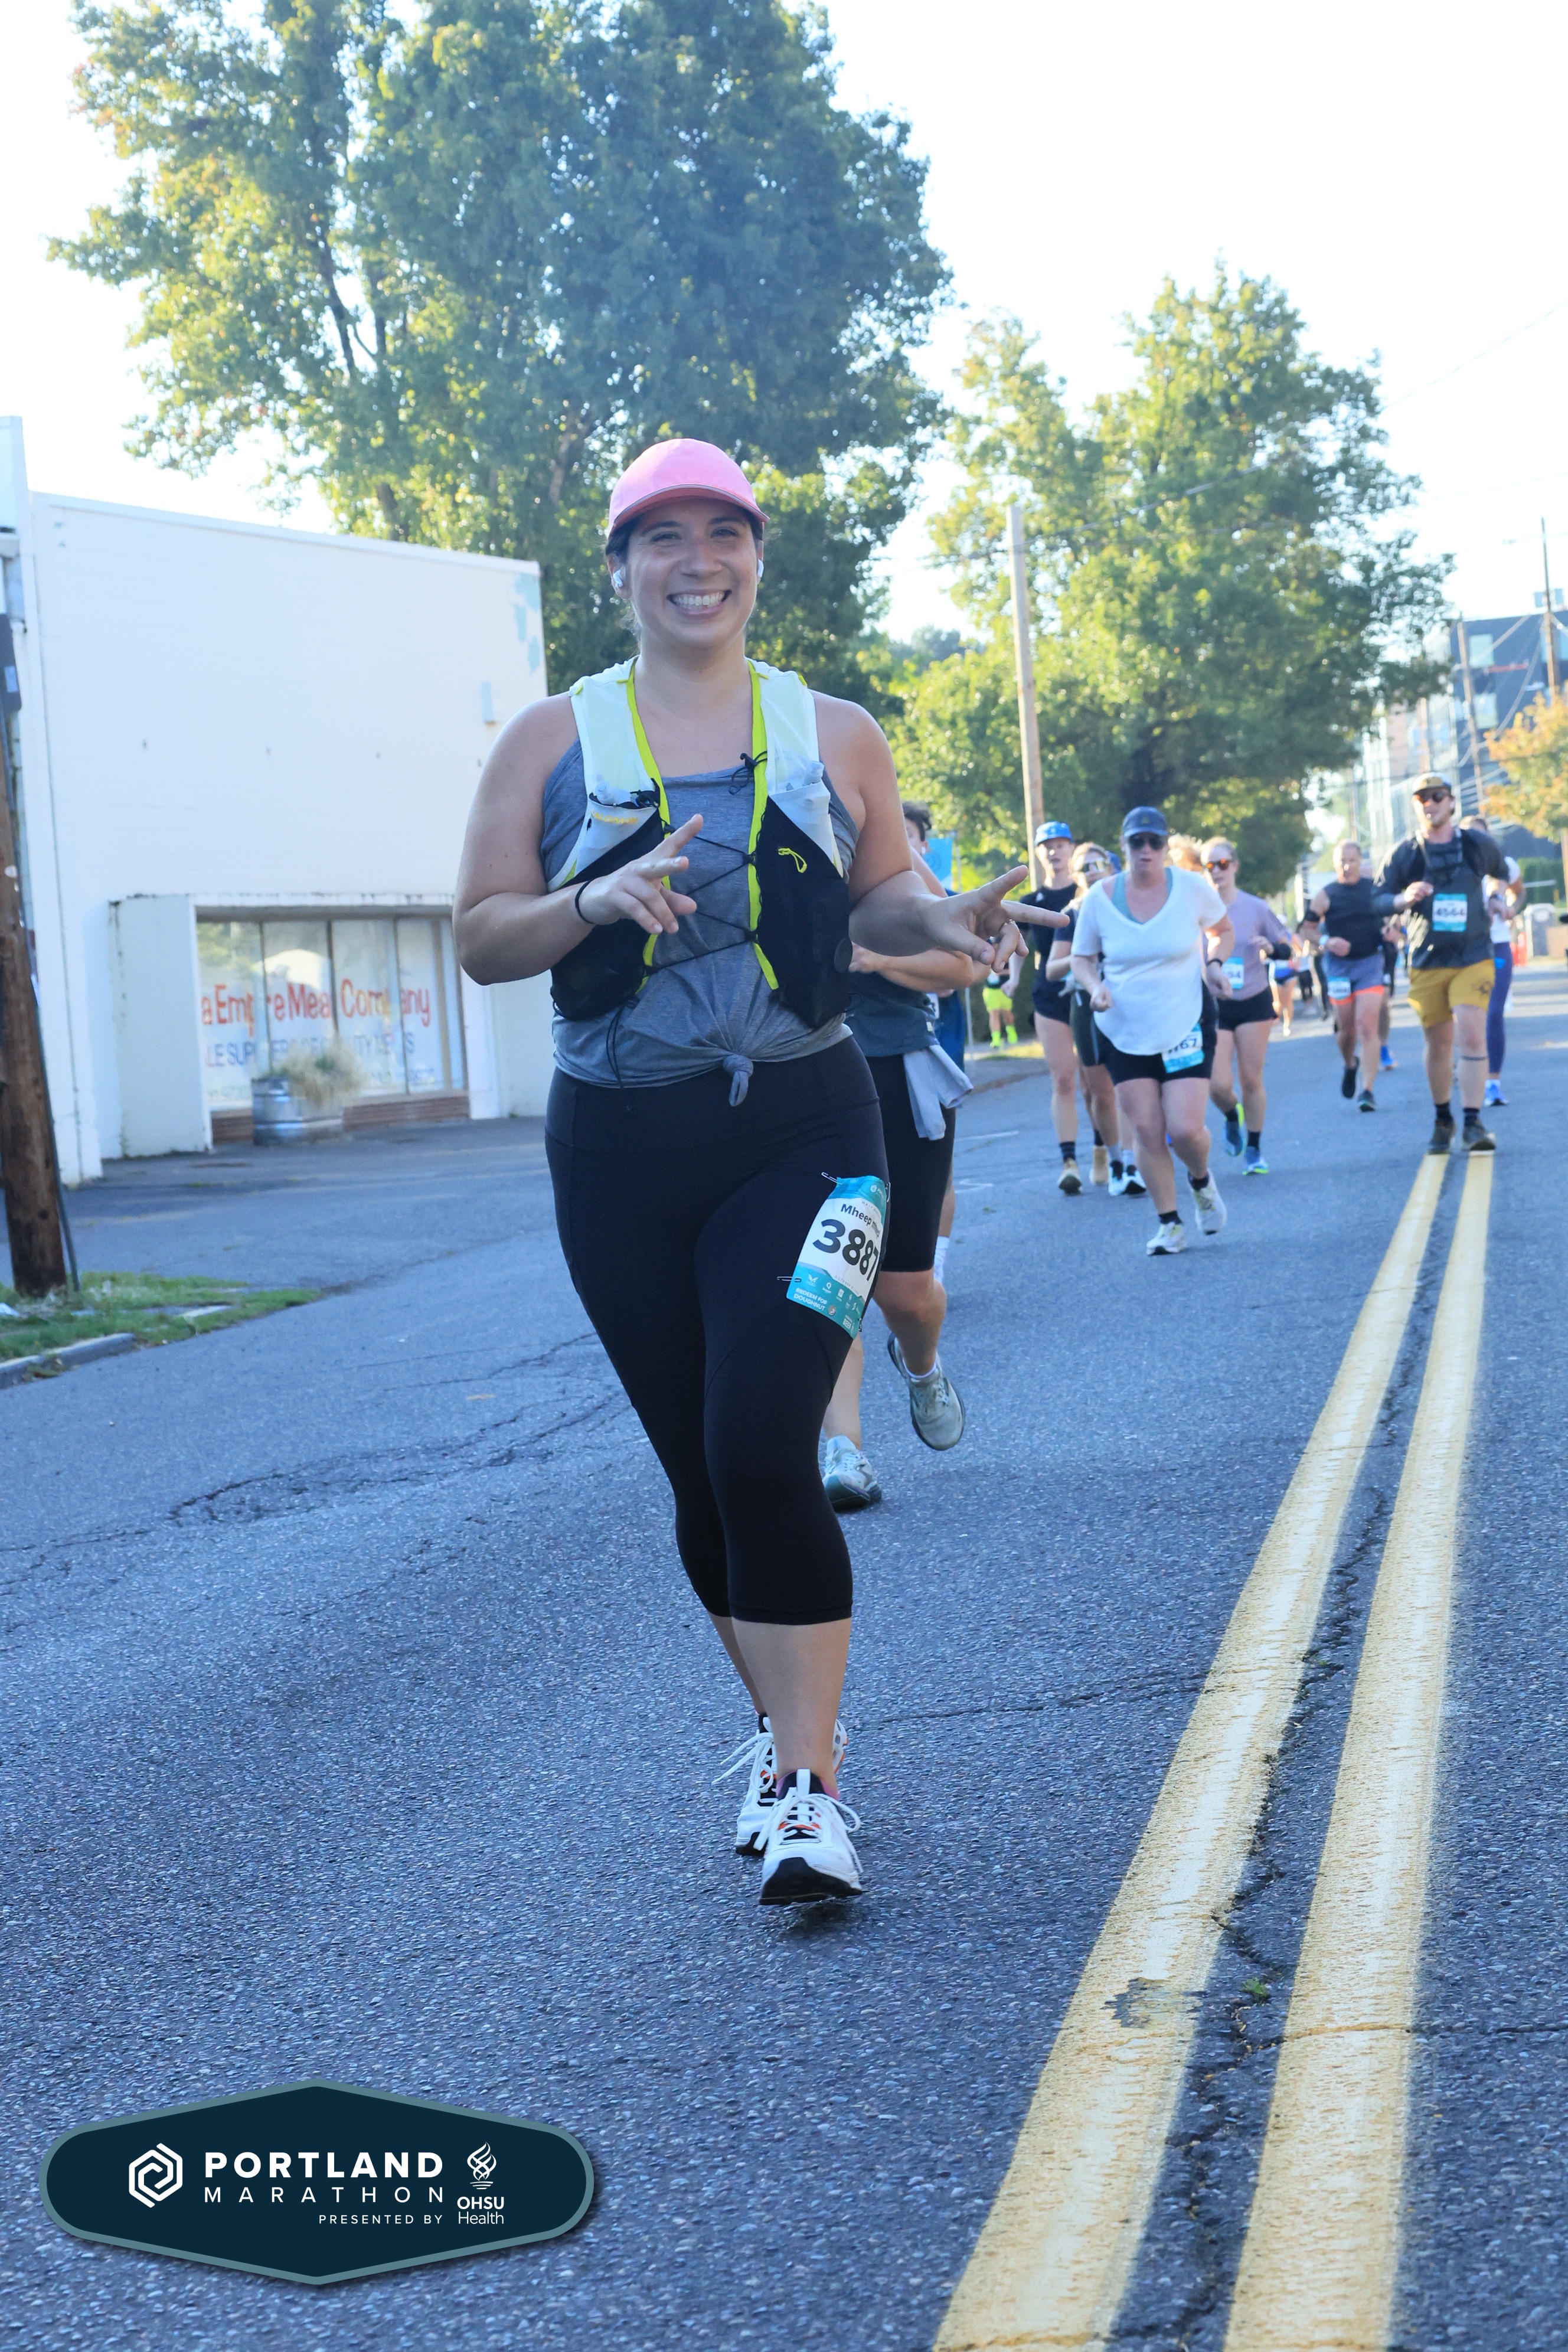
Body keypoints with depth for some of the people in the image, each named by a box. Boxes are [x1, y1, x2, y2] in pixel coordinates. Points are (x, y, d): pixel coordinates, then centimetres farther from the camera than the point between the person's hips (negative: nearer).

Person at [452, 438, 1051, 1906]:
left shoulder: (835, 736, 7)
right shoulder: (552, 740, 5)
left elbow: (880, 900, 15)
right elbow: (480, 940, 2)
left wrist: (943, 921, -7)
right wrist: (597, 900, -17)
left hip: (800, 1133, -1)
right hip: (619, 1150, 2)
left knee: (761, 1452, -15)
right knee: (700, 1476, 9)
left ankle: (812, 1786, -5)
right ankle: (782, 1729, 31)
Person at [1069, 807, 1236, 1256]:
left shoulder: (1192, 887, -5)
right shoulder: (1100, 898, -3)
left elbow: (1223, 930, 14)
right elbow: (1082, 958, 9)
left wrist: (1215, 963, -5)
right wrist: (1095, 986, -12)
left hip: (1186, 1025, -1)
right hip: (1125, 1031, 1)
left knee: (1185, 1129, -11)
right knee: (1146, 1131, -1)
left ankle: (1201, 1181, 24)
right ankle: (1169, 1223, 15)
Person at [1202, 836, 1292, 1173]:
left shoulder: (1256, 907, -1)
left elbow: (1287, 948, 5)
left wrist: (1271, 947, -15)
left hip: (1254, 1003, 0)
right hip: (1213, 1007, 0)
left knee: (1251, 1080, 2)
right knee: (1219, 1086, -9)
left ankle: (1254, 1149, 18)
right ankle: (1232, 1118, 26)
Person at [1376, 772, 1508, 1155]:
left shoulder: (1477, 845, 3)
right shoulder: (1404, 853, 1)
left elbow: (1500, 873, 25)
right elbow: (1378, 900, 2)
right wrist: (1404, 899, -18)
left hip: (1473, 960, -1)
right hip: (1427, 963, 1)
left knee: (1472, 1034, -17)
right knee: (1439, 1045, 7)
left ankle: (1473, 1123, -17)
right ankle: (1442, 1121, 25)